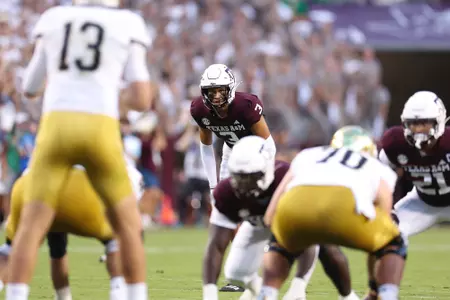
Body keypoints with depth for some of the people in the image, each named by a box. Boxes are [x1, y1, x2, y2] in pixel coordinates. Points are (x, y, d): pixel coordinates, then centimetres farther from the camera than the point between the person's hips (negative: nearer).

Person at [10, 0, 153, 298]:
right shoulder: (128, 25, 12)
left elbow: (30, 89, 26)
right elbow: (143, 101, 7)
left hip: (56, 126, 1)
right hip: (99, 129, -1)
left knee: (31, 227, 0)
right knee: (129, 225, 15)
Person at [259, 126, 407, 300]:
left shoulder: (307, 157, 41)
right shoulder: (378, 170, 37)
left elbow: (270, 218, 33)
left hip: (296, 202, 2)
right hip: (343, 206, -2)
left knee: (282, 245, 37)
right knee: (394, 246, 28)